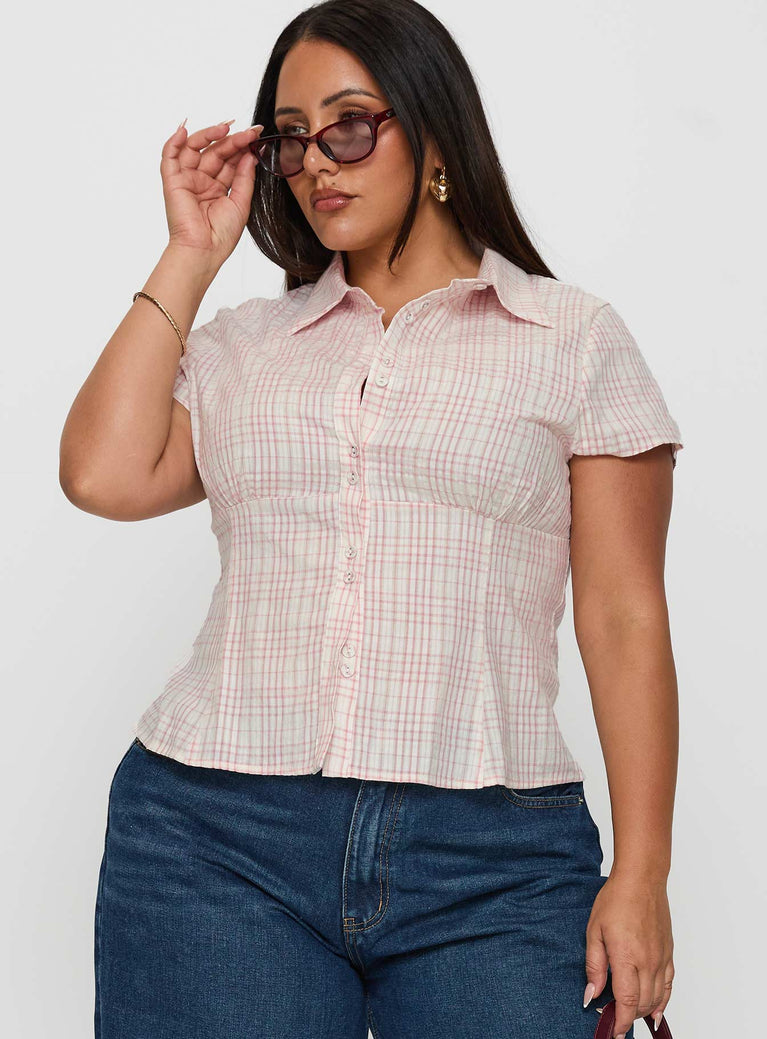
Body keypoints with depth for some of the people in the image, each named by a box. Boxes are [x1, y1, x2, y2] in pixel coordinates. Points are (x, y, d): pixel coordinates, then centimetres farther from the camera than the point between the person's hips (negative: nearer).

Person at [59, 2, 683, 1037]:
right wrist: (191, 255, 7)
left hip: (491, 870, -1)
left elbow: (624, 619, 2)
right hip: (216, 840, 2)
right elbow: (104, 476, -2)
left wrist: (641, 876, -4)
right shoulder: (240, 346, 15)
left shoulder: (574, 338, 7)